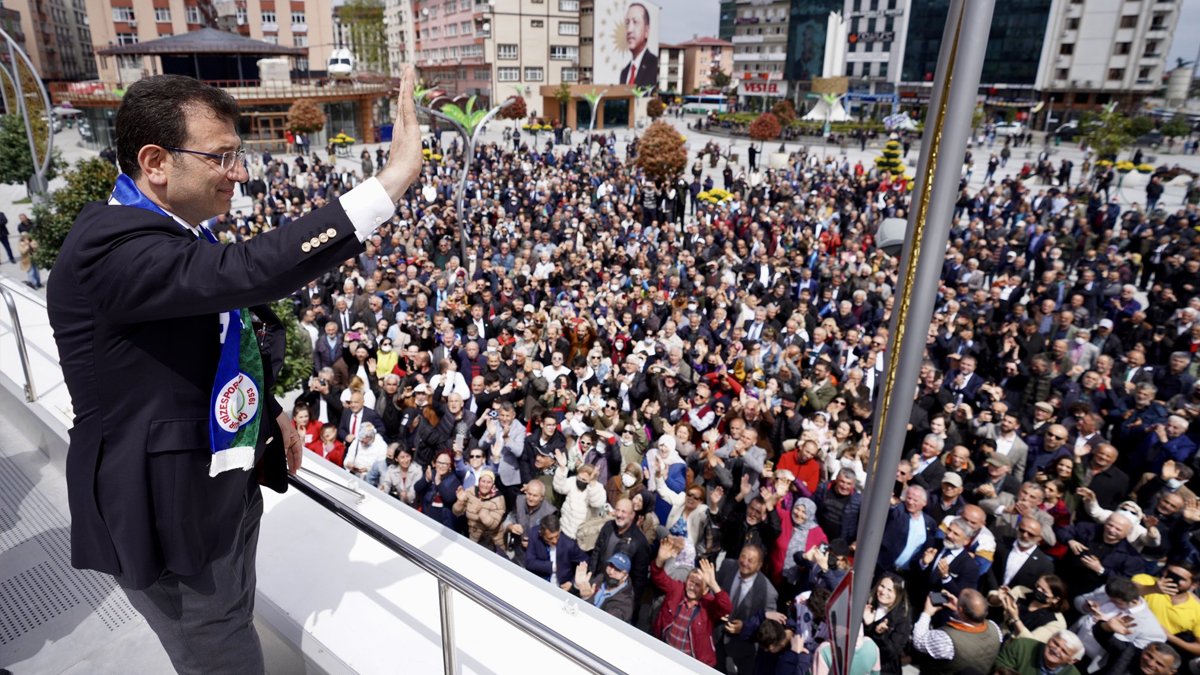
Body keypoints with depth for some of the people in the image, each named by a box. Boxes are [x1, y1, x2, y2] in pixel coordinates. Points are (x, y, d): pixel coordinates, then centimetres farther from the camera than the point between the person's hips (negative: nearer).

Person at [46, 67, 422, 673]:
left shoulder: (172, 234, 4)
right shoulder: (111, 246, -27)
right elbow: (245, 272, -43)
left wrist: (268, 412, 11)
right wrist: (393, 180, -44)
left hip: (224, 492, 9)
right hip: (172, 516, -9)